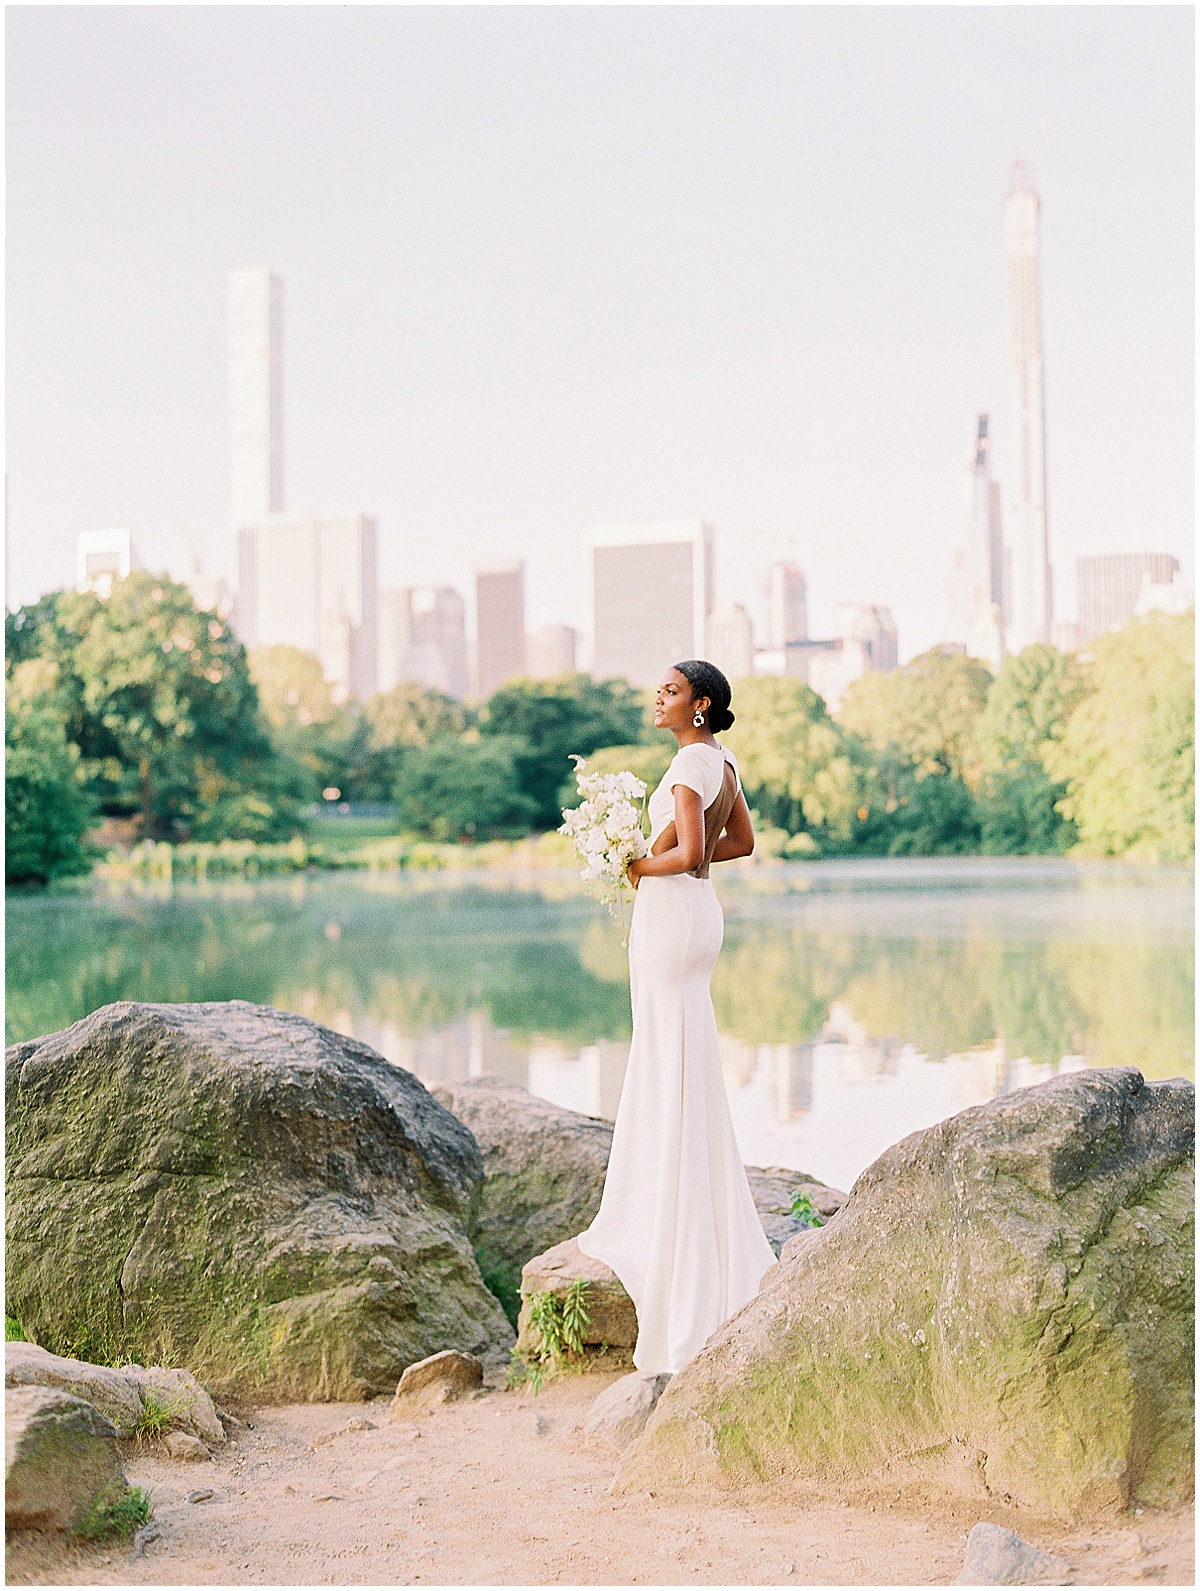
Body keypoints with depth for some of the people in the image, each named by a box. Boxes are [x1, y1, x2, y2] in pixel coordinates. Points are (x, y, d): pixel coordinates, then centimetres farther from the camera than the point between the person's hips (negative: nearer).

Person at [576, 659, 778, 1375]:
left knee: (678, 1076, -4)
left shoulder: (690, 763, -16)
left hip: (671, 914, -10)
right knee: (662, 1071, 15)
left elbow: (687, 853, -26)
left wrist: (642, 867, -9)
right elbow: (743, 841, 20)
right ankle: (647, 1225, 23)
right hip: (699, 912, 10)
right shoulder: (723, 760, 12)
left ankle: (690, 1244, 2)